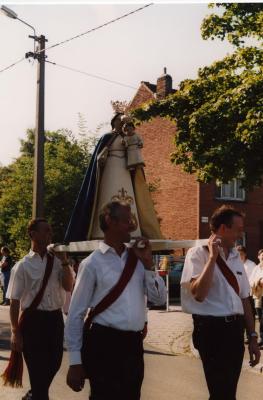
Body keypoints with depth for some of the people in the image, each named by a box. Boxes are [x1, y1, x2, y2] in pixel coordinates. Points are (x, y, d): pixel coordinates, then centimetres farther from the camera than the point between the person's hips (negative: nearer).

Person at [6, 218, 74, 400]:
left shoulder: (57, 260, 3)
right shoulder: (23, 265, -6)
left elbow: (68, 287, -3)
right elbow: (15, 301, -5)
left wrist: (64, 261, -12)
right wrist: (15, 332, -6)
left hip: (55, 318, 5)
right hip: (33, 319, -5)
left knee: (54, 362, 19)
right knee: (37, 367, 3)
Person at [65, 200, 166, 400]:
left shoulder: (137, 259, 8)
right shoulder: (92, 263, -7)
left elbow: (160, 299, 8)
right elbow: (76, 315, -5)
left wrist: (148, 265, -4)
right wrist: (75, 361, -7)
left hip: (134, 344, 6)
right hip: (104, 343, -5)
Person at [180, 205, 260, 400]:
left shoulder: (235, 257, 13)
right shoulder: (198, 253, -9)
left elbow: (244, 299, 16)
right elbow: (199, 294, -23)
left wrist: (252, 336, 13)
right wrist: (213, 256, -20)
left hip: (235, 328, 7)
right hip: (212, 329, -7)